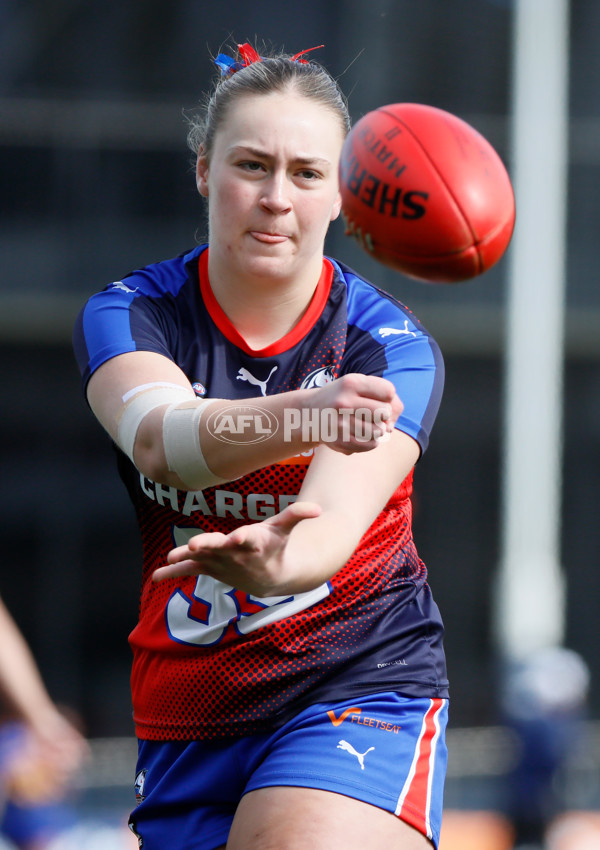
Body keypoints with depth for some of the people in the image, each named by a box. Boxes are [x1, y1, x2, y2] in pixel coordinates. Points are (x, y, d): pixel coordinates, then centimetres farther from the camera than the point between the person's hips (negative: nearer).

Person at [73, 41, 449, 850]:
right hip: (184, 710, 3)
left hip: (363, 679, -3)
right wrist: (301, 415, -49)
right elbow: (157, 439, -28)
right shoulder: (128, 314, -4)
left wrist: (273, 563, -51)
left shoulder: (391, 346, -8)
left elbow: (337, 513, -26)